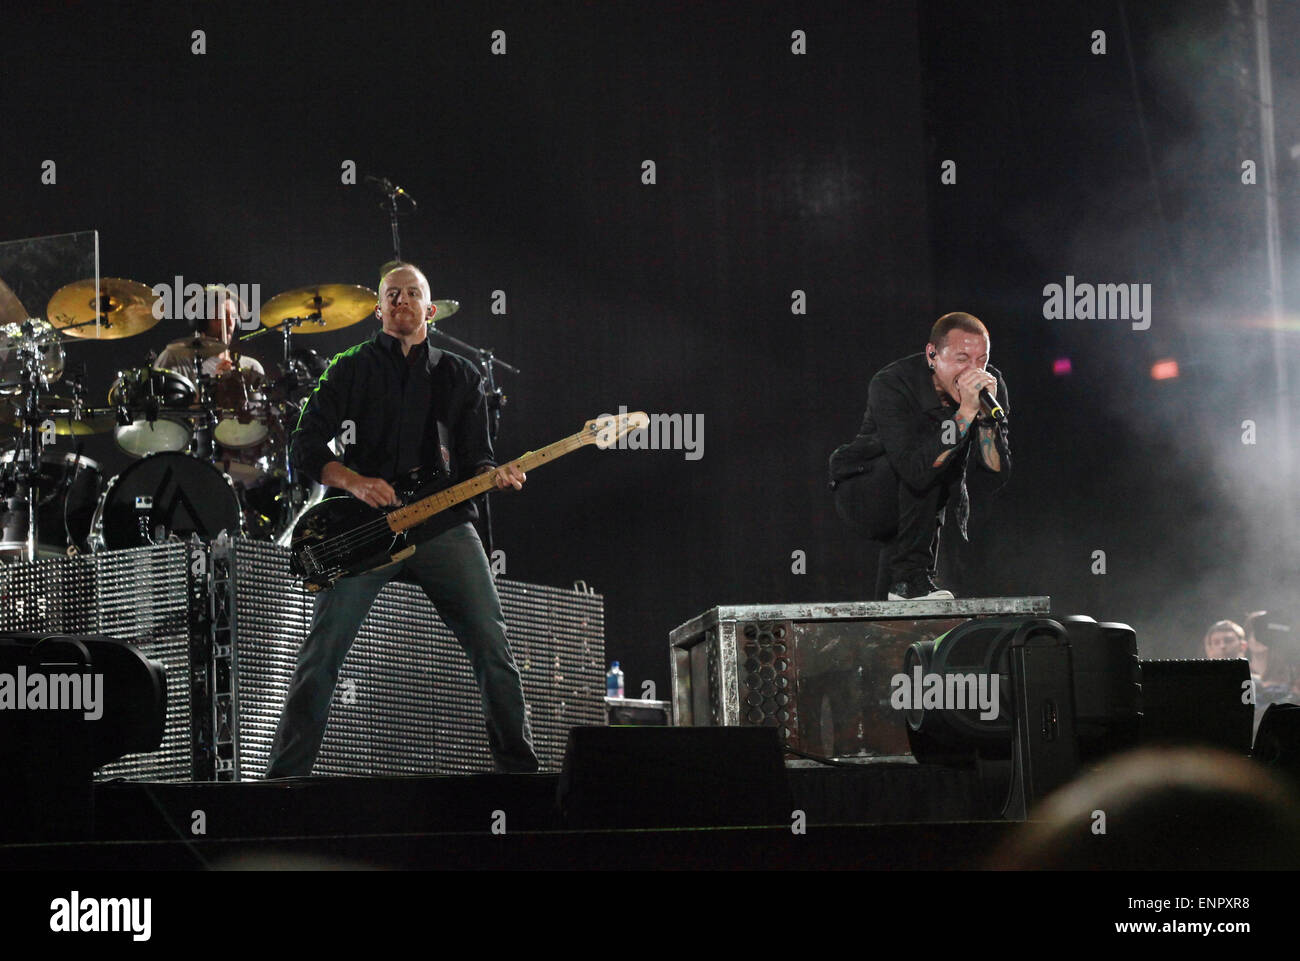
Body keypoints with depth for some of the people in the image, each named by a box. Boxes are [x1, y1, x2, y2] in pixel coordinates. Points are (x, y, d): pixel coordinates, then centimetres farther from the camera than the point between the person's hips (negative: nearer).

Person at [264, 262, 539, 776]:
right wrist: (353, 482, -14)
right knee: (321, 653, -11)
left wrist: (496, 475, -9)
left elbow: (474, 458, 15)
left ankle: (520, 768, 2)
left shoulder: (460, 377, 17)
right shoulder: (351, 369, 10)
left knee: (493, 647, -8)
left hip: (443, 523, 2)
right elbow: (304, 446, 3)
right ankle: (286, 773, -4)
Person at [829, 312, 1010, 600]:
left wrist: (985, 412, -33)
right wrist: (966, 412, -44)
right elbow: (916, 470, -41)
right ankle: (911, 575, -21)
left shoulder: (991, 384, -12)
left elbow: (998, 473, -19)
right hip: (862, 498, -6)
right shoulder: (891, 385, -28)